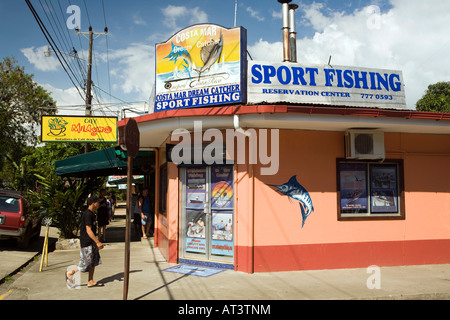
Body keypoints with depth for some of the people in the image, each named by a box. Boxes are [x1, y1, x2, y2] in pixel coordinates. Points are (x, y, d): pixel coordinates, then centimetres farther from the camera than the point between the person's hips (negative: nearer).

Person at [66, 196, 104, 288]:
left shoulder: (92, 214, 12)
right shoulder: (87, 215, -19)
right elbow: (88, 230, -23)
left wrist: (96, 242, 23)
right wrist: (98, 242, -23)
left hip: (92, 242, 10)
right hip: (86, 243, -10)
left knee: (94, 262, 10)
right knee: (86, 264, -2)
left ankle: (90, 282, 17)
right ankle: (70, 273, 18)